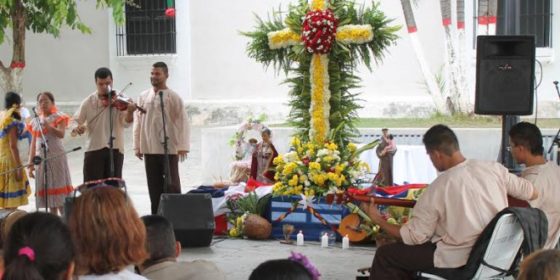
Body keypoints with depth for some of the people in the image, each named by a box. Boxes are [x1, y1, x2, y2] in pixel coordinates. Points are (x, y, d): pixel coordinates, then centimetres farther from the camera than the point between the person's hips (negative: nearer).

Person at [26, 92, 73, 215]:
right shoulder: (35, 122, 14)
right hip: (41, 159, 5)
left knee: (60, 189, -7)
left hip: (57, 158, -4)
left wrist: (48, 126, -33)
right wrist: (30, 164, 10)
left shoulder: (58, 117, 1)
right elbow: (33, 144, 14)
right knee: (47, 191, 5)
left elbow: (61, 134, -17)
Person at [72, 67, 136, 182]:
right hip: (94, 149, 0)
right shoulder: (89, 102, 2)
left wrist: (130, 112, -35)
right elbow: (76, 121, 3)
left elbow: (126, 123, -14)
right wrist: (77, 128, -21)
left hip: (115, 149, 0)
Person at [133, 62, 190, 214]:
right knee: (154, 185, 8)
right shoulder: (143, 97, 8)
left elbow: (183, 121, -6)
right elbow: (138, 122, 11)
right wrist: (137, 146, 8)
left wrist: (183, 146, -11)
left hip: (169, 148, -3)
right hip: (149, 148, 4)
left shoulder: (173, 97, -3)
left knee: (172, 184, 2)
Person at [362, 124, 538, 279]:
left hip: (459, 259, -7)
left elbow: (415, 237, -10)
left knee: (385, 255, 9)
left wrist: (378, 220, 2)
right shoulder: (494, 168, -7)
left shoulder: (437, 189, -18)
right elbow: (532, 193, 4)